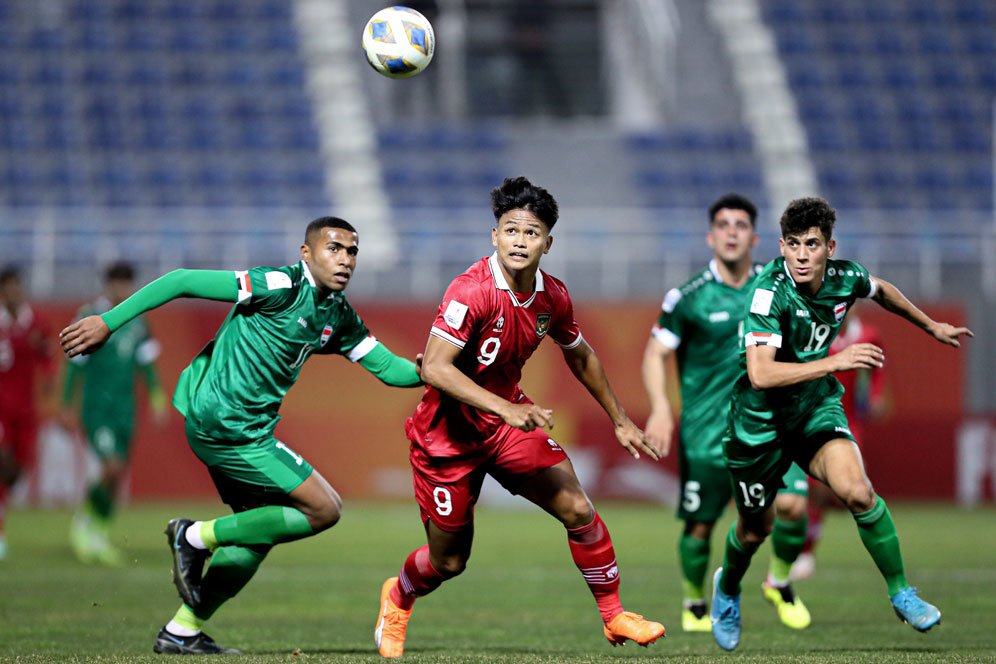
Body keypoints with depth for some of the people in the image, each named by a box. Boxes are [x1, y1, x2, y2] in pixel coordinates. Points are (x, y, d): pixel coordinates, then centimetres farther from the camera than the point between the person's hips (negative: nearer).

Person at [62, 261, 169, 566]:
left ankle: (100, 533, 20)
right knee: (113, 467, -18)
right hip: (95, 406, -5)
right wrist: (68, 406, -4)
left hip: (124, 408, 5)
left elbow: (145, 363, 13)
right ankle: (83, 523, 2)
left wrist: (157, 398, 4)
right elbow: (75, 365, -5)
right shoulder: (90, 318, -8)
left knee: (118, 474, 5)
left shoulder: (137, 322, 8)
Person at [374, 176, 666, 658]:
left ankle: (614, 617, 6)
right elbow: (434, 368, -34)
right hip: (447, 432, -5)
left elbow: (579, 355, 15)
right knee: (448, 561, 5)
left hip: (509, 417, 5)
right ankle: (397, 597, 39)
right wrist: (505, 409, -42)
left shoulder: (553, 298, -5)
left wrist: (619, 420, 20)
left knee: (577, 509, -11)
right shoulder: (473, 291, -26)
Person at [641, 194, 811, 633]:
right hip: (706, 429, -2)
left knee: (791, 504, -16)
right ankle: (695, 605, 28)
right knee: (699, 525, 2)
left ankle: (779, 583, 12)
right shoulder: (687, 297, -6)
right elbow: (655, 354, -1)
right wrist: (660, 409, -15)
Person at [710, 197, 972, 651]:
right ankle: (727, 589, 48)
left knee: (856, 491, -24)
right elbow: (761, 374, -39)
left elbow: (881, 290, 16)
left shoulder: (844, 276, -11)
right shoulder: (771, 292, -29)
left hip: (816, 407, 3)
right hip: (760, 420, -3)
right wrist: (836, 361, -40)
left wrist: (932, 327, 26)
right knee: (755, 529, 14)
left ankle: (900, 592, -7)